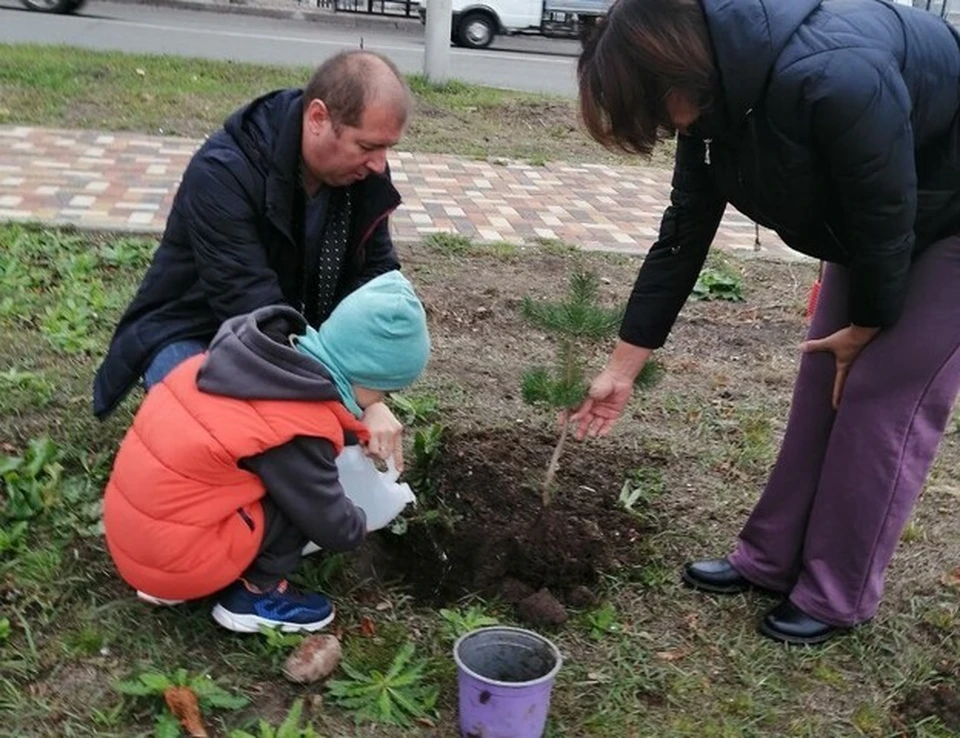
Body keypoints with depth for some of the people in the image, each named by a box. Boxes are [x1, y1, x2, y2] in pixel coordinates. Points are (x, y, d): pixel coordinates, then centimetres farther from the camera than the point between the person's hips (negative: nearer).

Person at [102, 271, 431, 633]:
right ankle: (256, 594, 6)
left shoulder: (262, 356, 0)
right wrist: (359, 523, 11)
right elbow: (335, 529, -9)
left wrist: (356, 430, 14)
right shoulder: (299, 430, -22)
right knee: (303, 492, -7)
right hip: (172, 557, -8)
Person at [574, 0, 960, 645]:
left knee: (885, 396, -6)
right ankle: (771, 560, 20)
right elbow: (682, 237, -6)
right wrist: (621, 368, -2)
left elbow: (887, 219, -28)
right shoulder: (715, 98, -12)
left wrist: (867, 325, -9)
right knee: (824, 383, 8)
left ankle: (837, 597, 8)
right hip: (873, 223, 8)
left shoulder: (836, 80, -40)